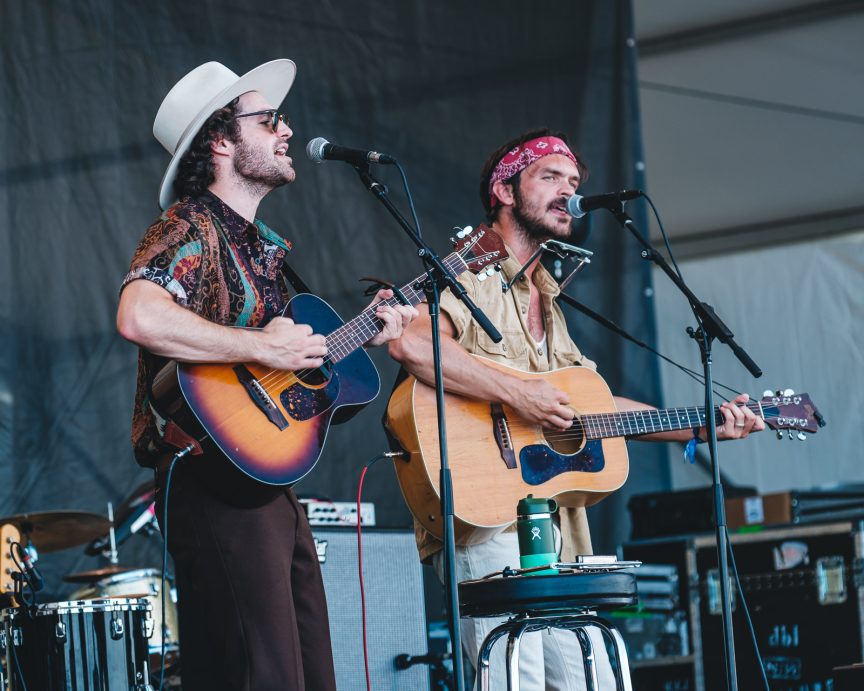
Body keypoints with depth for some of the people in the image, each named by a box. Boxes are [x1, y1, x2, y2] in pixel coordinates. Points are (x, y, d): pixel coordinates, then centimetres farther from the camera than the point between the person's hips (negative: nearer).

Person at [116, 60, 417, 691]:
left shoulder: (262, 245, 20)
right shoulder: (188, 229, -11)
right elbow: (139, 317, -31)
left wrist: (364, 333, 14)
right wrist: (265, 348, -23)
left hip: (272, 487, 10)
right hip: (220, 489, -10)